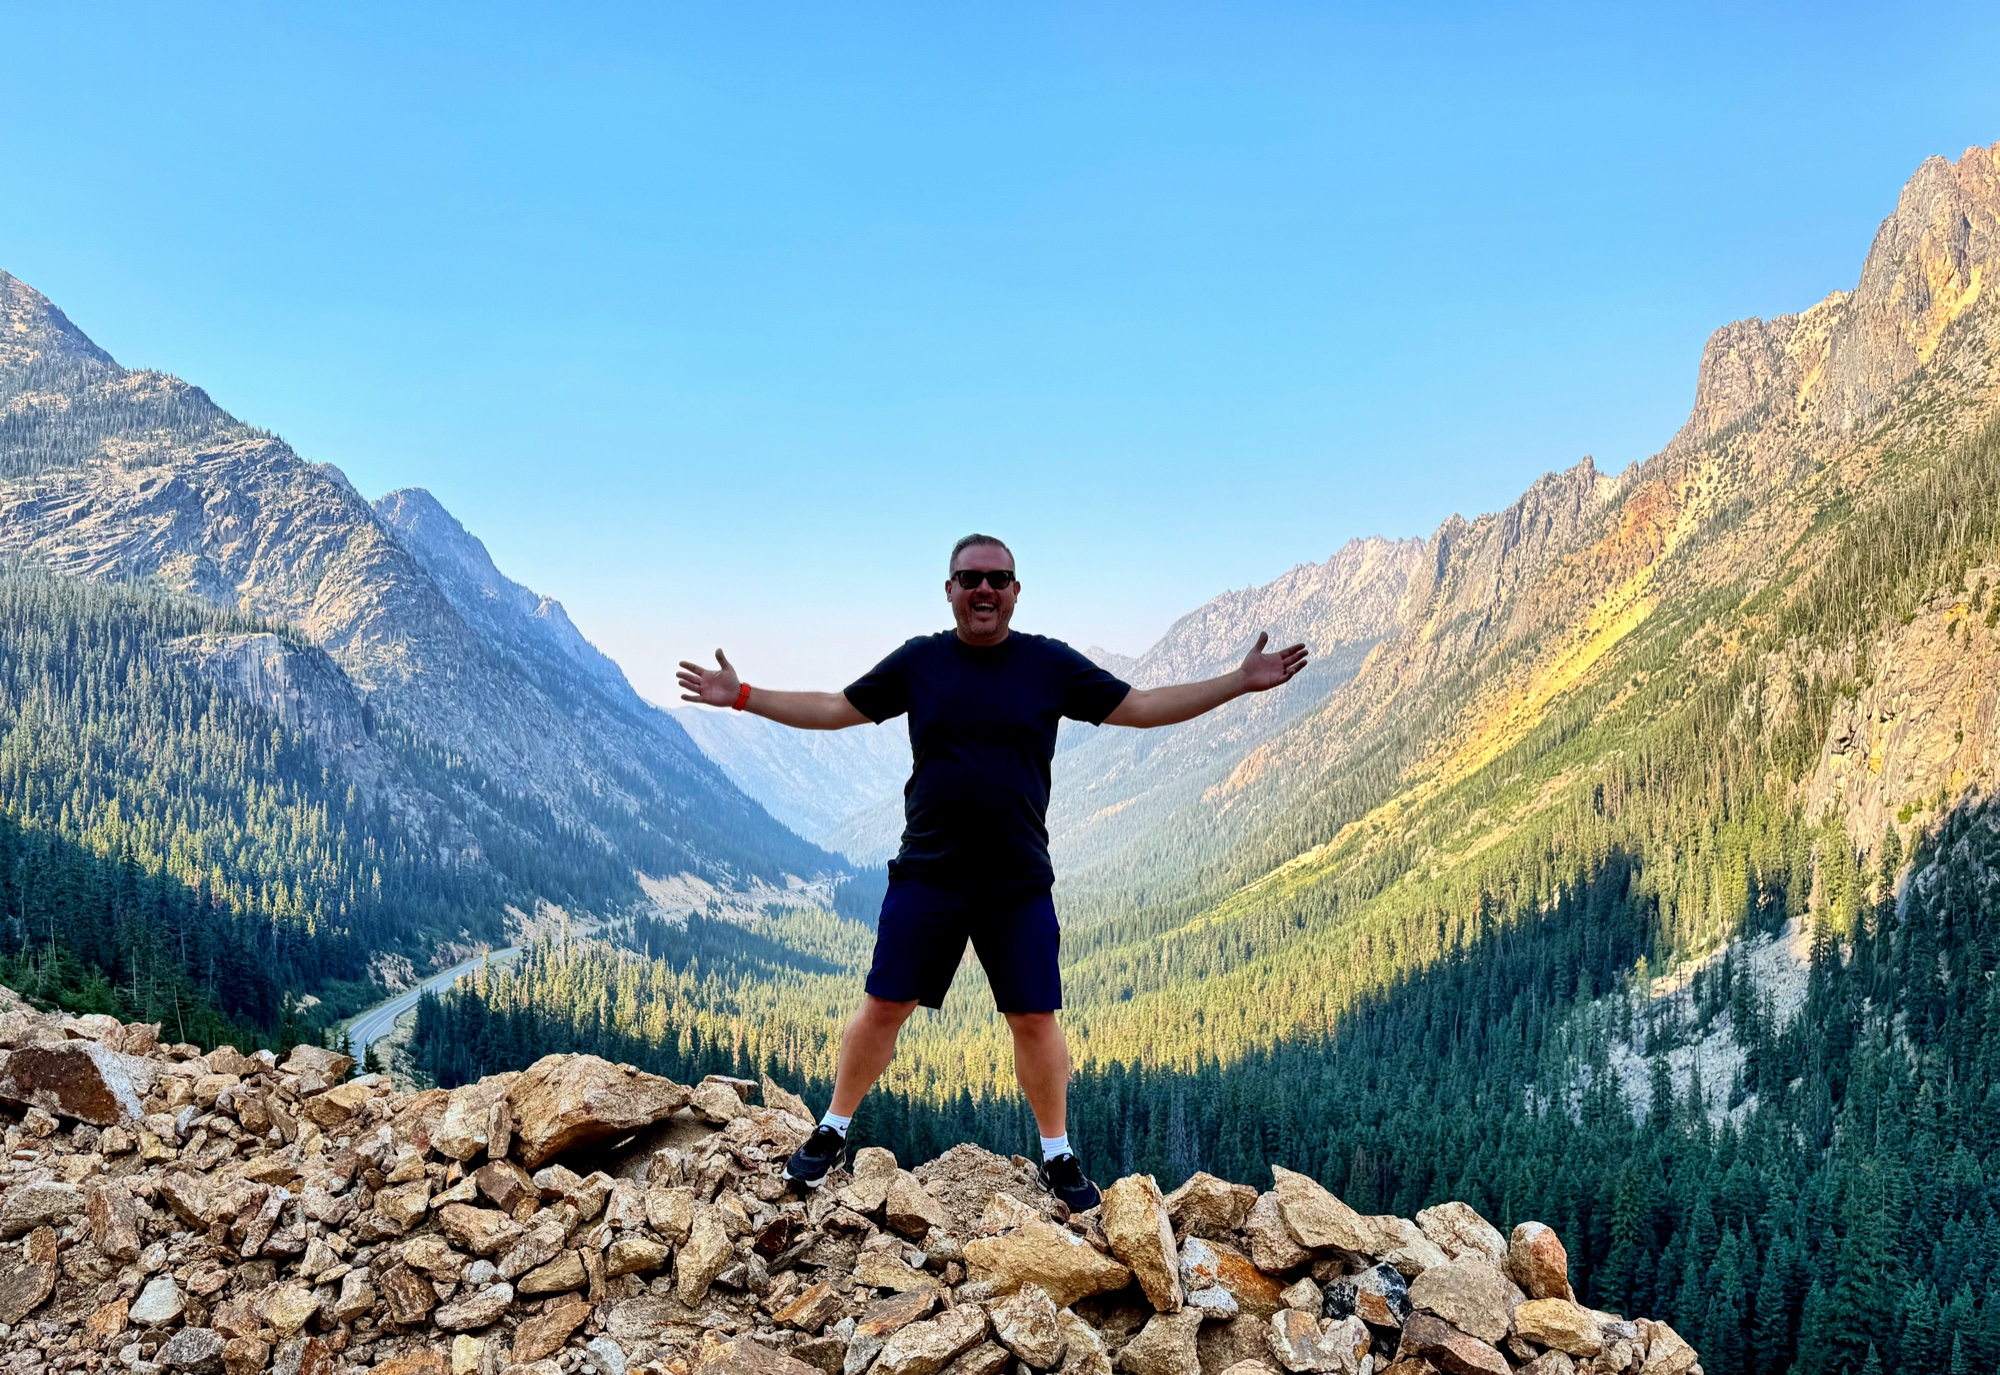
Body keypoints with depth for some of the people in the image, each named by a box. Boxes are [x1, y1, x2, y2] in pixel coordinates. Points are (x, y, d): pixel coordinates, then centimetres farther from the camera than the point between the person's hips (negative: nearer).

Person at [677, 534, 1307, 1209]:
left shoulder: (1050, 663, 1)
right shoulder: (917, 661, 3)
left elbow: (1141, 707, 3)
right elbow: (836, 710, 10)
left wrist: (1240, 681, -3)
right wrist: (741, 695, 5)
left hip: (1020, 885, 0)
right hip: (925, 878, 0)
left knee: (1035, 1020, 5)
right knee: (884, 1007, 5)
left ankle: (1057, 1154, 25)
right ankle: (831, 1133, 26)